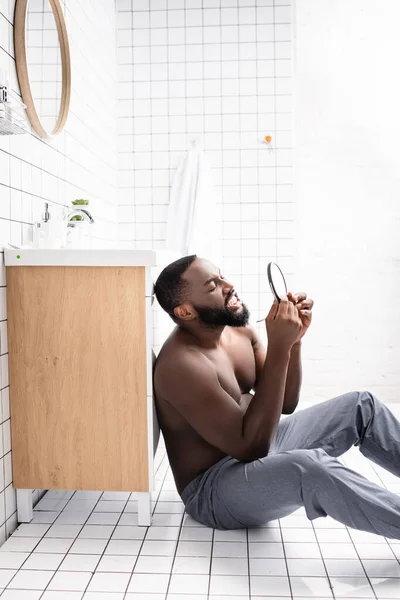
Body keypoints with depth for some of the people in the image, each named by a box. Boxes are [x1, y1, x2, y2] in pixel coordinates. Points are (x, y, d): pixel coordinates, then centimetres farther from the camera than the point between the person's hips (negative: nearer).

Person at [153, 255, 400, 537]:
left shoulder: (240, 331, 0)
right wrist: (278, 347, -32)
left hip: (259, 450, 9)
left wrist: (294, 340, -13)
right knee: (311, 467, -38)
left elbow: (286, 404, 4)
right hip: (213, 487, -8)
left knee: (362, 406, 4)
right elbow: (251, 446, -30)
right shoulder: (181, 364, -26)